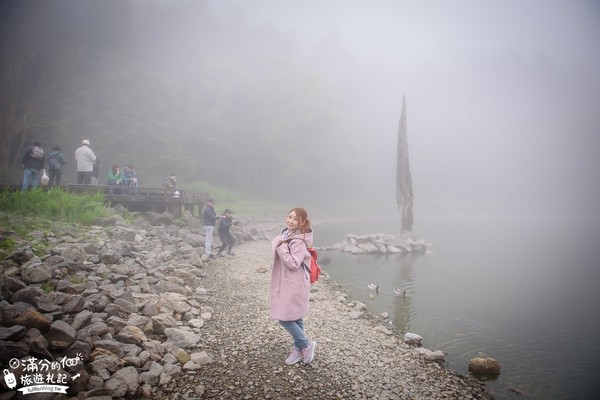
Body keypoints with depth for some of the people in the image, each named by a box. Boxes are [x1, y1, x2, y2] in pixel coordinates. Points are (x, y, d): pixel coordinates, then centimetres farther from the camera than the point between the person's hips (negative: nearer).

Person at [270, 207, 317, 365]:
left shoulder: (298, 241, -22)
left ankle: (306, 344, 16)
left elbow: (293, 264, -26)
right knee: (295, 318, 18)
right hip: (286, 283, 9)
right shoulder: (287, 234, 6)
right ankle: (299, 349, 31)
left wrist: (281, 247, -26)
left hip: (294, 285, -9)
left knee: (285, 319, -4)